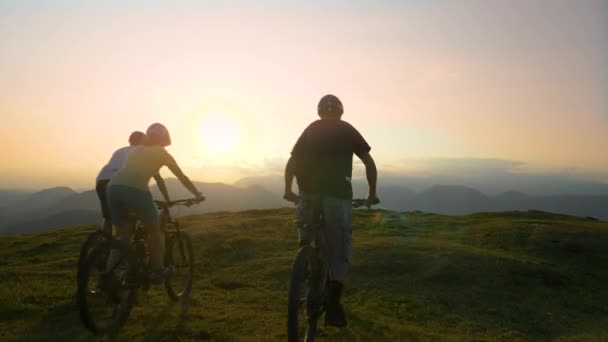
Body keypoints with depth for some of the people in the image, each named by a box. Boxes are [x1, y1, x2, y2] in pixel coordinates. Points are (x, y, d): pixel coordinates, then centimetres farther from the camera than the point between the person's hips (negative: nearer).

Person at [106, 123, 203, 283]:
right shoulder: (161, 152, 18)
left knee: (124, 234, 23)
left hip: (113, 187, 6)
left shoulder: (136, 150, 33)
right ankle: (157, 271, 26)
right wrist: (198, 195, 32)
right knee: (154, 230, 17)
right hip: (135, 190, -5)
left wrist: (167, 200, 49)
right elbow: (182, 177, 21)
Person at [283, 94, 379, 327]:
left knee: (306, 231, 28)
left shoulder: (310, 129, 18)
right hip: (338, 192, -2)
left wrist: (288, 190, 27)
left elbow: (291, 162, 16)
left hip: (309, 190, 2)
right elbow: (369, 163, 10)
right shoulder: (348, 130, 13)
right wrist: (372, 193, 19)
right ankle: (333, 303, -5)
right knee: (339, 247, 5)